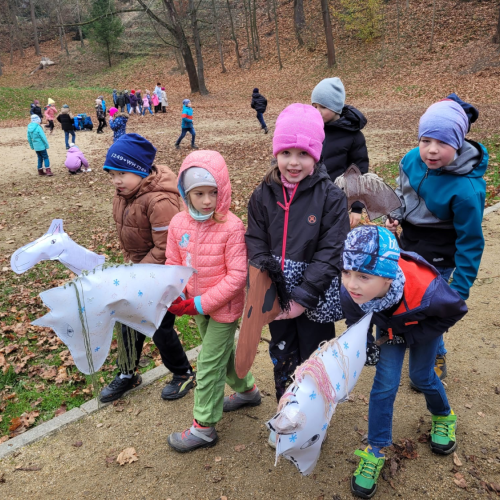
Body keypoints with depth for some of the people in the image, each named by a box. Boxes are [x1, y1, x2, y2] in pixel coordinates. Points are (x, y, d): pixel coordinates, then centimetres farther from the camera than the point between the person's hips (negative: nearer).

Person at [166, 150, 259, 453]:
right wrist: (175, 297, -14)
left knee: (209, 364, 3)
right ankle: (247, 388, 51)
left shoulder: (231, 227, -23)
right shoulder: (179, 223, -5)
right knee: (224, 350, 25)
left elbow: (237, 275, -23)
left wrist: (201, 303, -23)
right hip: (197, 305, 6)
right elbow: (173, 265, 3)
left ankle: (204, 427, 20)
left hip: (224, 306, -6)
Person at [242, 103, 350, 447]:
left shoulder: (331, 197, -14)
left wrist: (303, 296, -22)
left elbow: (331, 253, -17)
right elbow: (256, 243, -2)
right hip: (278, 298, 4)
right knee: (282, 358, 20)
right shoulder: (264, 195, -3)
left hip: (316, 300, -3)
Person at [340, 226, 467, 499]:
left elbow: (456, 310, -22)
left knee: (421, 376, 13)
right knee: (385, 383, -3)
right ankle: (375, 451, 12)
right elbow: (355, 323, -12)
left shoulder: (426, 291, -48)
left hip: (423, 325, -1)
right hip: (389, 325, 2)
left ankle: (444, 417, 47)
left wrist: (409, 336, -21)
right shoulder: (350, 293, -39)